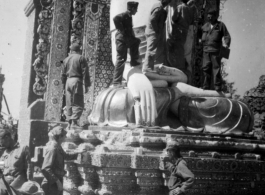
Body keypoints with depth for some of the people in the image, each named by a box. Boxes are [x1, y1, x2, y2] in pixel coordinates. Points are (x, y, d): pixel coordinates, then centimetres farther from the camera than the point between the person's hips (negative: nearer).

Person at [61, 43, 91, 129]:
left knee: (69, 104, 10)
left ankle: (69, 123, 10)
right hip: (77, 81, -5)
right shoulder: (81, 58, -1)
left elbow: (63, 74, 15)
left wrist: (64, 83, 22)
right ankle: (74, 122, -14)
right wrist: (86, 85, -4)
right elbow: (85, 73, -7)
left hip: (68, 81, 6)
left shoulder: (66, 59, 14)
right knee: (78, 104, -4)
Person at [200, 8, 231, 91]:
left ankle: (217, 88, 0)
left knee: (216, 69, -4)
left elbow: (227, 36, 4)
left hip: (216, 51, -4)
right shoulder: (205, 26, 17)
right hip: (206, 50, 4)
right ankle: (206, 87, 14)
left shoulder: (221, 25, 8)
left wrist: (226, 44, -11)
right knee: (205, 68, 5)